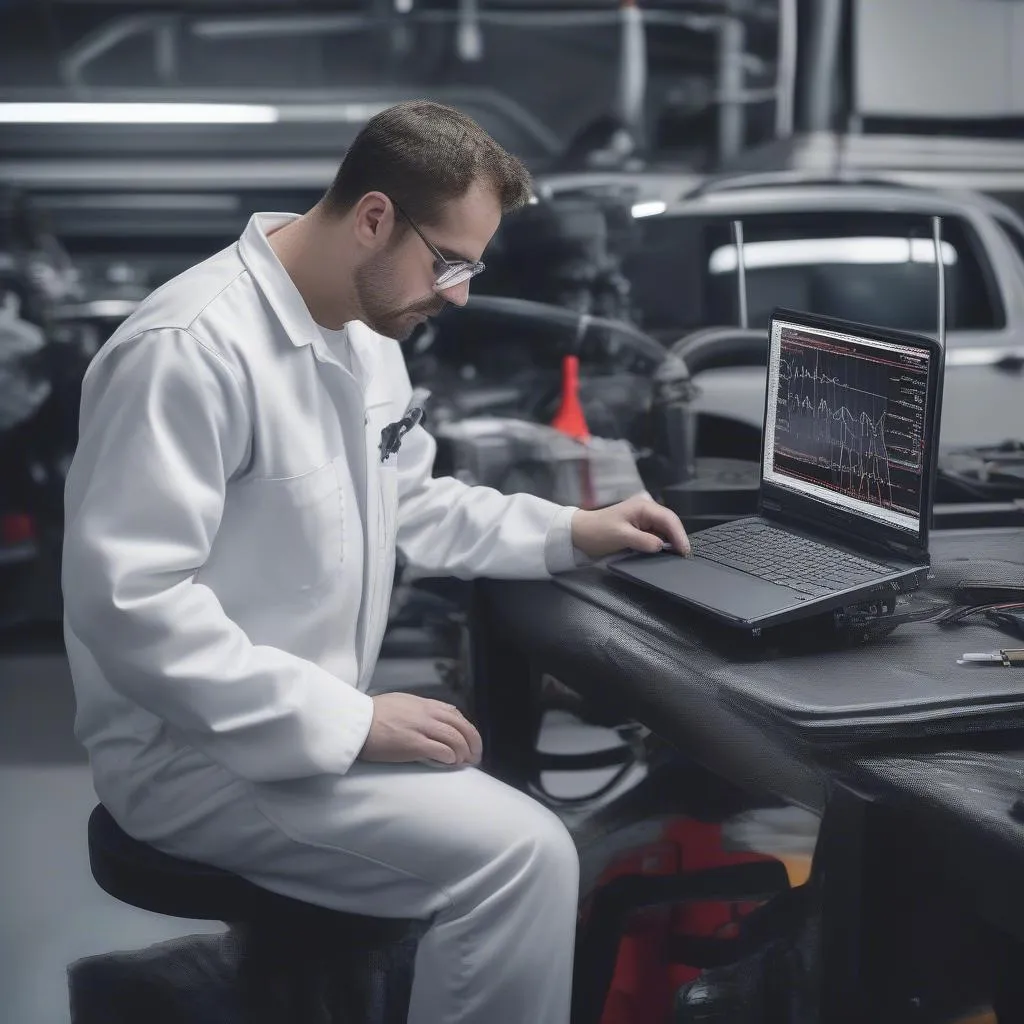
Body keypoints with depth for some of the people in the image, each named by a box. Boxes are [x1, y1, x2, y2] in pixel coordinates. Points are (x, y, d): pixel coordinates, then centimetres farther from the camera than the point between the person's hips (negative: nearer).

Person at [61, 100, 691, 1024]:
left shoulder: (365, 333, 7)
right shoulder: (191, 348, -23)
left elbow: (408, 503, 21)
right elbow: (129, 604, -28)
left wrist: (569, 532, 7)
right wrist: (349, 721, -27)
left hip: (310, 725, 9)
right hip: (190, 750, -9)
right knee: (520, 854, -21)